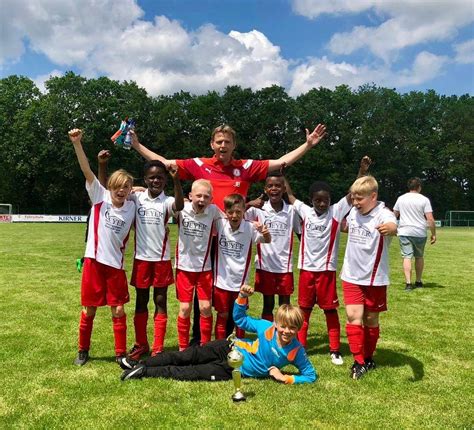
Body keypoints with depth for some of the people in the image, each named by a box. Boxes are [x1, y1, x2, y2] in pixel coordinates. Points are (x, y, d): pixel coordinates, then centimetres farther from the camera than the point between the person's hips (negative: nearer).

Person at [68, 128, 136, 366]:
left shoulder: (132, 207, 2)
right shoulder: (100, 196, -4)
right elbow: (86, 170, -14)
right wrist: (77, 143, -24)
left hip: (116, 264, 2)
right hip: (94, 260, -1)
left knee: (119, 310, 4)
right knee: (89, 310, 10)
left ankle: (121, 354, 19)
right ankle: (83, 350, 30)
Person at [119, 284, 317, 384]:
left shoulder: (296, 351, -14)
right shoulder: (267, 327, -13)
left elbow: (310, 375, -8)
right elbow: (239, 319, -3)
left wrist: (285, 378, -20)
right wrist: (243, 296, -19)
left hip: (235, 370, -1)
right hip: (230, 349, 1)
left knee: (193, 373, -8)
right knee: (186, 356, -7)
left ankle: (145, 372, 0)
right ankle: (141, 365, 4)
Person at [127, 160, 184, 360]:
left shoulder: (167, 201, -5)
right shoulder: (136, 197, 1)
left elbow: (179, 206, -28)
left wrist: (176, 179, -38)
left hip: (161, 259, -2)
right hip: (141, 258, 2)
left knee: (160, 302, 6)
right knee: (141, 302, 13)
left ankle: (158, 348, 16)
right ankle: (141, 344, 28)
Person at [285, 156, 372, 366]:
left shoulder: (336, 212, -5)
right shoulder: (305, 211, 1)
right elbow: (290, 195, 13)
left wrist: (362, 171, -26)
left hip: (327, 270, -2)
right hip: (306, 268, 3)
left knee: (330, 310, 7)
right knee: (304, 309, 14)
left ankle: (335, 350, 20)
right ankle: (299, 346, 26)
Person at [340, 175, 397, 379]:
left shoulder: (383, 215, -18)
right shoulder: (353, 212, 0)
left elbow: (392, 226, -45)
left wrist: (390, 228, -64)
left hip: (374, 278, -4)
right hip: (351, 276, 4)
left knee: (370, 319, 10)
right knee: (353, 316, -4)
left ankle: (368, 358, 30)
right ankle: (358, 361, 8)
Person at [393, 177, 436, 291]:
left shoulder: (401, 198, 7)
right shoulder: (424, 200, -2)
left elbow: (394, 215, 16)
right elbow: (430, 219, -8)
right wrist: (433, 234, 0)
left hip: (404, 232, 1)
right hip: (420, 233, -1)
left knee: (407, 257, -3)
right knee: (419, 257, 16)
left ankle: (408, 283, -13)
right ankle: (418, 282, 26)